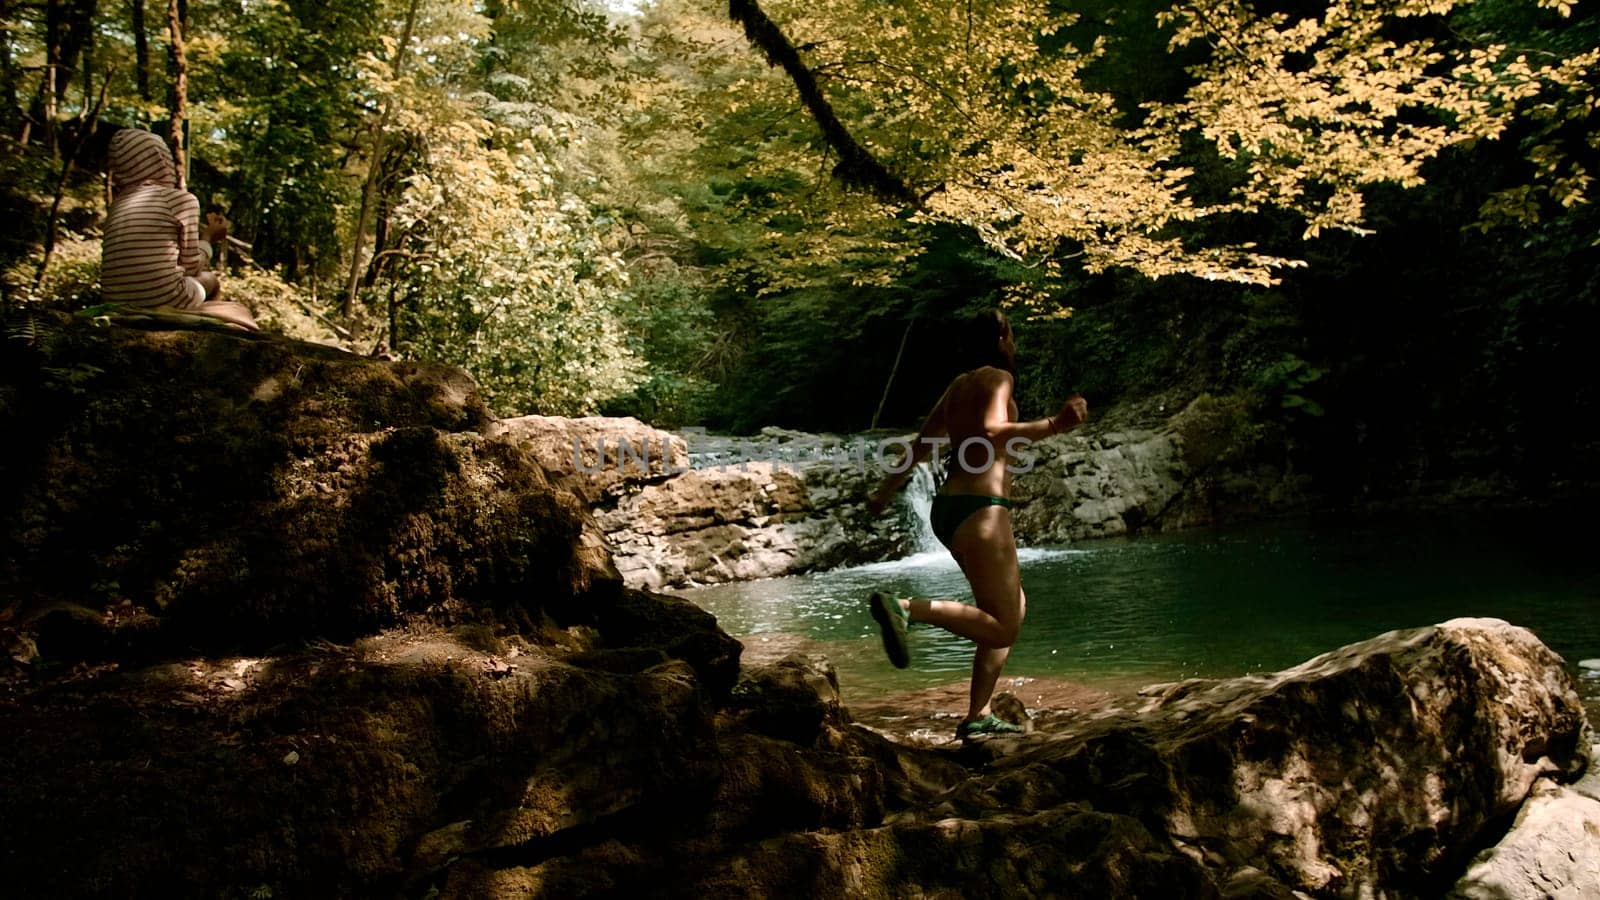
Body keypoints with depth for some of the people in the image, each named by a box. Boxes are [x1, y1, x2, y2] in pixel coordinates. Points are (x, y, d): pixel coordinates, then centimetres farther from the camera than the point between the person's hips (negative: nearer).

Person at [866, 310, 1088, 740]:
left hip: (947, 509, 9)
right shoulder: (997, 377, -4)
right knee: (1003, 630, -9)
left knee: (1014, 608, 19)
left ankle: (978, 716, 15)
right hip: (980, 510, -9)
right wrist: (1053, 425, -34)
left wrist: (887, 490, 39)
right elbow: (992, 433, -24)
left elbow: (922, 443, 27)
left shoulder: (958, 385, 19)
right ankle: (903, 607, -25)